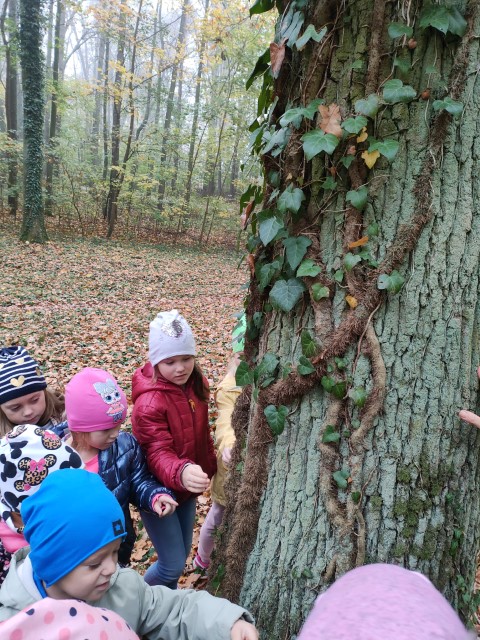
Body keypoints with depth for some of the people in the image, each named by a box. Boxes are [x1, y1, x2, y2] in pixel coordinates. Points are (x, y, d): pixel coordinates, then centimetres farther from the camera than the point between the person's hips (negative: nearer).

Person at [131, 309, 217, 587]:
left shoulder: (197, 383, -5)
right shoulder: (149, 402, -27)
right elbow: (159, 454, -32)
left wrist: (210, 466, 17)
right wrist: (182, 472, -52)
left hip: (188, 488, 7)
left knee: (182, 554, 20)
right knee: (174, 564, 0)